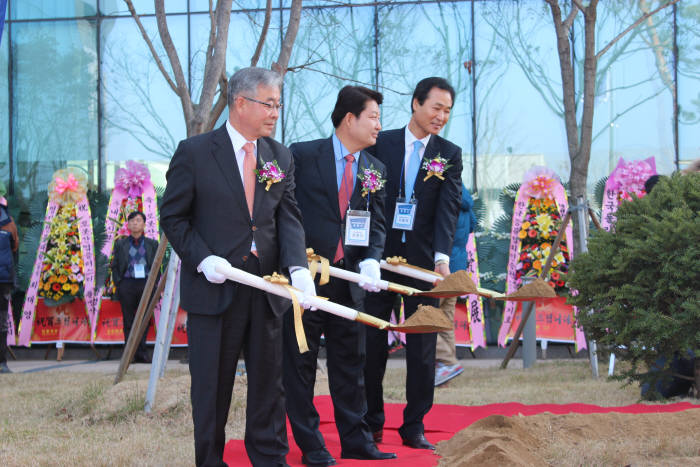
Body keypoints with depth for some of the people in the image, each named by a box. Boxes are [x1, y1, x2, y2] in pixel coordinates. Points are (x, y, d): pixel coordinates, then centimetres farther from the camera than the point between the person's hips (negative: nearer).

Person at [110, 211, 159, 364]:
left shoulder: (152, 244, 11)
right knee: (129, 321, 0)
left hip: (146, 284, 0)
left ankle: (142, 354, 2)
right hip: (127, 284, 0)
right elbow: (114, 266, 9)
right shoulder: (120, 244, 9)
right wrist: (118, 284, -1)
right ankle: (130, 354, 3)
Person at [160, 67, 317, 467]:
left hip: (267, 289, 4)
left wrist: (298, 266, -18)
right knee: (212, 387, 6)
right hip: (214, 288, -4)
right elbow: (173, 217, -3)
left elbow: (289, 219, 0)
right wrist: (203, 259, -16)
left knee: (269, 381, 11)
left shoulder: (281, 157, 7)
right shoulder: (195, 152, -5)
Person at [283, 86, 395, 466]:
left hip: (348, 279, 4)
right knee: (300, 364, 3)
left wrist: (371, 260, -11)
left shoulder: (375, 170, 10)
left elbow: (377, 224, 7)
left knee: (350, 364, 9)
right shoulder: (302, 156, -5)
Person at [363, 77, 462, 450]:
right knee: (372, 342, 6)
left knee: (422, 346, 3)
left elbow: (448, 208, -6)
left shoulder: (449, 155, 5)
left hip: (423, 259, 1)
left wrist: (442, 256, -20)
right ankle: (371, 423, 18)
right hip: (379, 255, 0)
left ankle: (414, 427, 12)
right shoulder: (382, 144, 3)